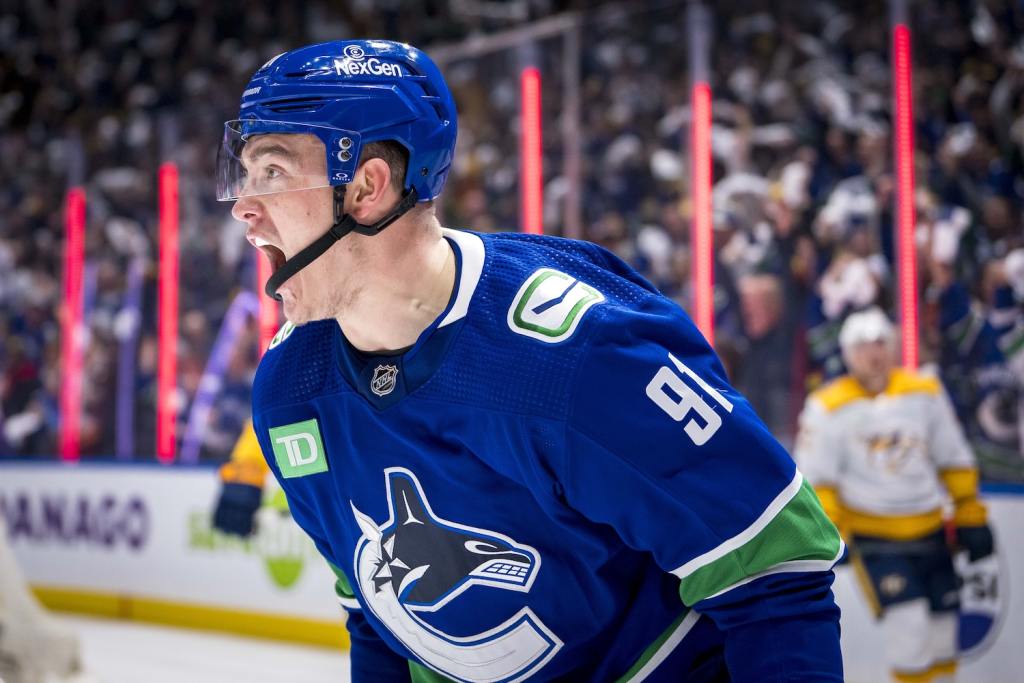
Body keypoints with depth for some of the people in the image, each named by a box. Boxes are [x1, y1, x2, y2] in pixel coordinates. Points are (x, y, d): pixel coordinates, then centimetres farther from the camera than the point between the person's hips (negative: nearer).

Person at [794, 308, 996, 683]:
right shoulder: (827, 407, -9)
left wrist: (970, 517, 9)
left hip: (929, 530, 4)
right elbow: (815, 479, -6)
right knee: (908, 622, -17)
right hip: (873, 536, -4)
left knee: (942, 623, 8)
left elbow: (954, 460, 10)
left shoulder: (925, 391, 3)